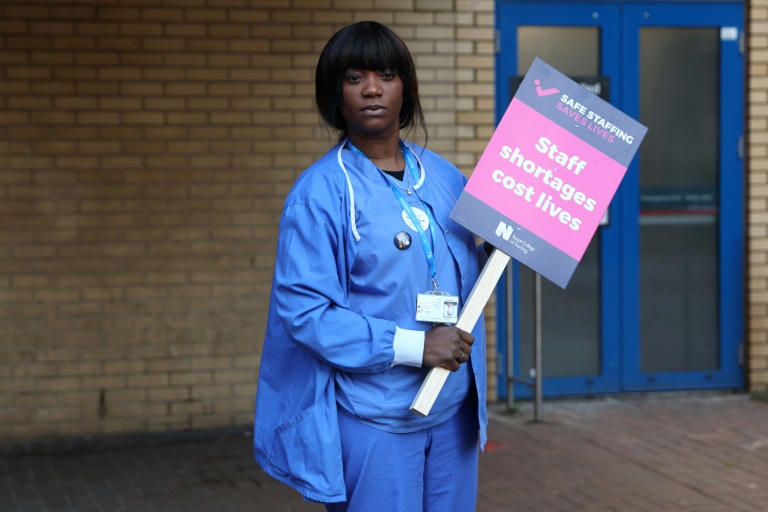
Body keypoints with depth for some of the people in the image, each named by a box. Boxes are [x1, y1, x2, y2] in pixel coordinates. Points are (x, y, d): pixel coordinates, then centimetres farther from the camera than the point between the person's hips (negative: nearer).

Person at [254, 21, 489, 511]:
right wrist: (412, 345, -20)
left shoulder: (446, 178, 6)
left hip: (453, 409, 5)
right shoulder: (320, 192, -11)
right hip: (373, 420, -5)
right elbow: (303, 310, -16)